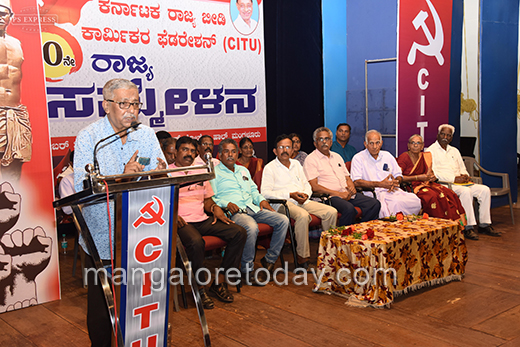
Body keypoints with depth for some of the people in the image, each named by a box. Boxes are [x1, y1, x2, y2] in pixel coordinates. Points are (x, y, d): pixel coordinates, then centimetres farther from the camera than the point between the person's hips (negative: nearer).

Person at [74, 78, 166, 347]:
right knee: (101, 307, 10)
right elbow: (82, 188, -18)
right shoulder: (88, 138, -8)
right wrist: (122, 177, -31)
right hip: (102, 240, -3)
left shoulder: (147, 135, 3)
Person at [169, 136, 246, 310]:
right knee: (196, 242, -38)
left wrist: (215, 208, 2)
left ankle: (219, 282, -9)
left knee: (239, 233, -12)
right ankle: (200, 288, -18)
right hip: (182, 222, -6)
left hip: (203, 220, 6)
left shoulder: (200, 172, 23)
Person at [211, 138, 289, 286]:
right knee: (252, 227, -38)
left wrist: (261, 200, 11)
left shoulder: (243, 170, 28)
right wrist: (226, 204, -18)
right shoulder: (214, 173, 6)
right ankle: (247, 269, -22)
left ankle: (269, 259, -2)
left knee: (283, 220, -12)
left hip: (252, 208, 7)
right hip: (234, 212, -7)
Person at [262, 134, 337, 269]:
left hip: (302, 201, 7)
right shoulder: (270, 168, 3)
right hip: (283, 203, -6)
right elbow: (265, 192, -8)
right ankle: (302, 258, -29)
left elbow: (306, 184, 25)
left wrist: (305, 194, -1)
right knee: (303, 215, -37)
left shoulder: (296, 164, 23)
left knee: (331, 212, -12)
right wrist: (290, 195, -14)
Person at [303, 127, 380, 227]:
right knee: (349, 209, -35)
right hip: (329, 197, -7)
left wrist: (351, 186, 1)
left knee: (375, 204, -10)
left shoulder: (337, 156, 24)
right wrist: (338, 194, -15)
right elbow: (314, 187, -10)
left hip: (347, 194, 7)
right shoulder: (311, 160, 0)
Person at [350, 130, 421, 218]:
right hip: (374, 192, -5)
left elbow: (399, 175, 23)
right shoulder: (358, 158, 2)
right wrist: (380, 184, -15)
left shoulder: (387, 156, 19)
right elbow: (356, 182, -9)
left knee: (415, 201, -24)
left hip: (393, 190, 5)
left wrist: (395, 182, -3)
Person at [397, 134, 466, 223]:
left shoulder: (425, 156, 16)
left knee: (449, 193, -18)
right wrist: (418, 177, -14)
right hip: (411, 187, -6)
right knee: (432, 196, -34)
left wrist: (432, 177, -4)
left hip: (425, 184, 6)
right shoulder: (404, 157, -4)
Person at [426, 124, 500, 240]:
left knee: (484, 190, -12)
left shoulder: (454, 151, 24)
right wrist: (454, 178, -16)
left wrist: (464, 175, -2)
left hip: (461, 182, 7)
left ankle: (484, 224, -7)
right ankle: (469, 227, -29)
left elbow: (462, 168, 25)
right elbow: (433, 172, -12)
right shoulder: (431, 151, 0)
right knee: (465, 191, -33)